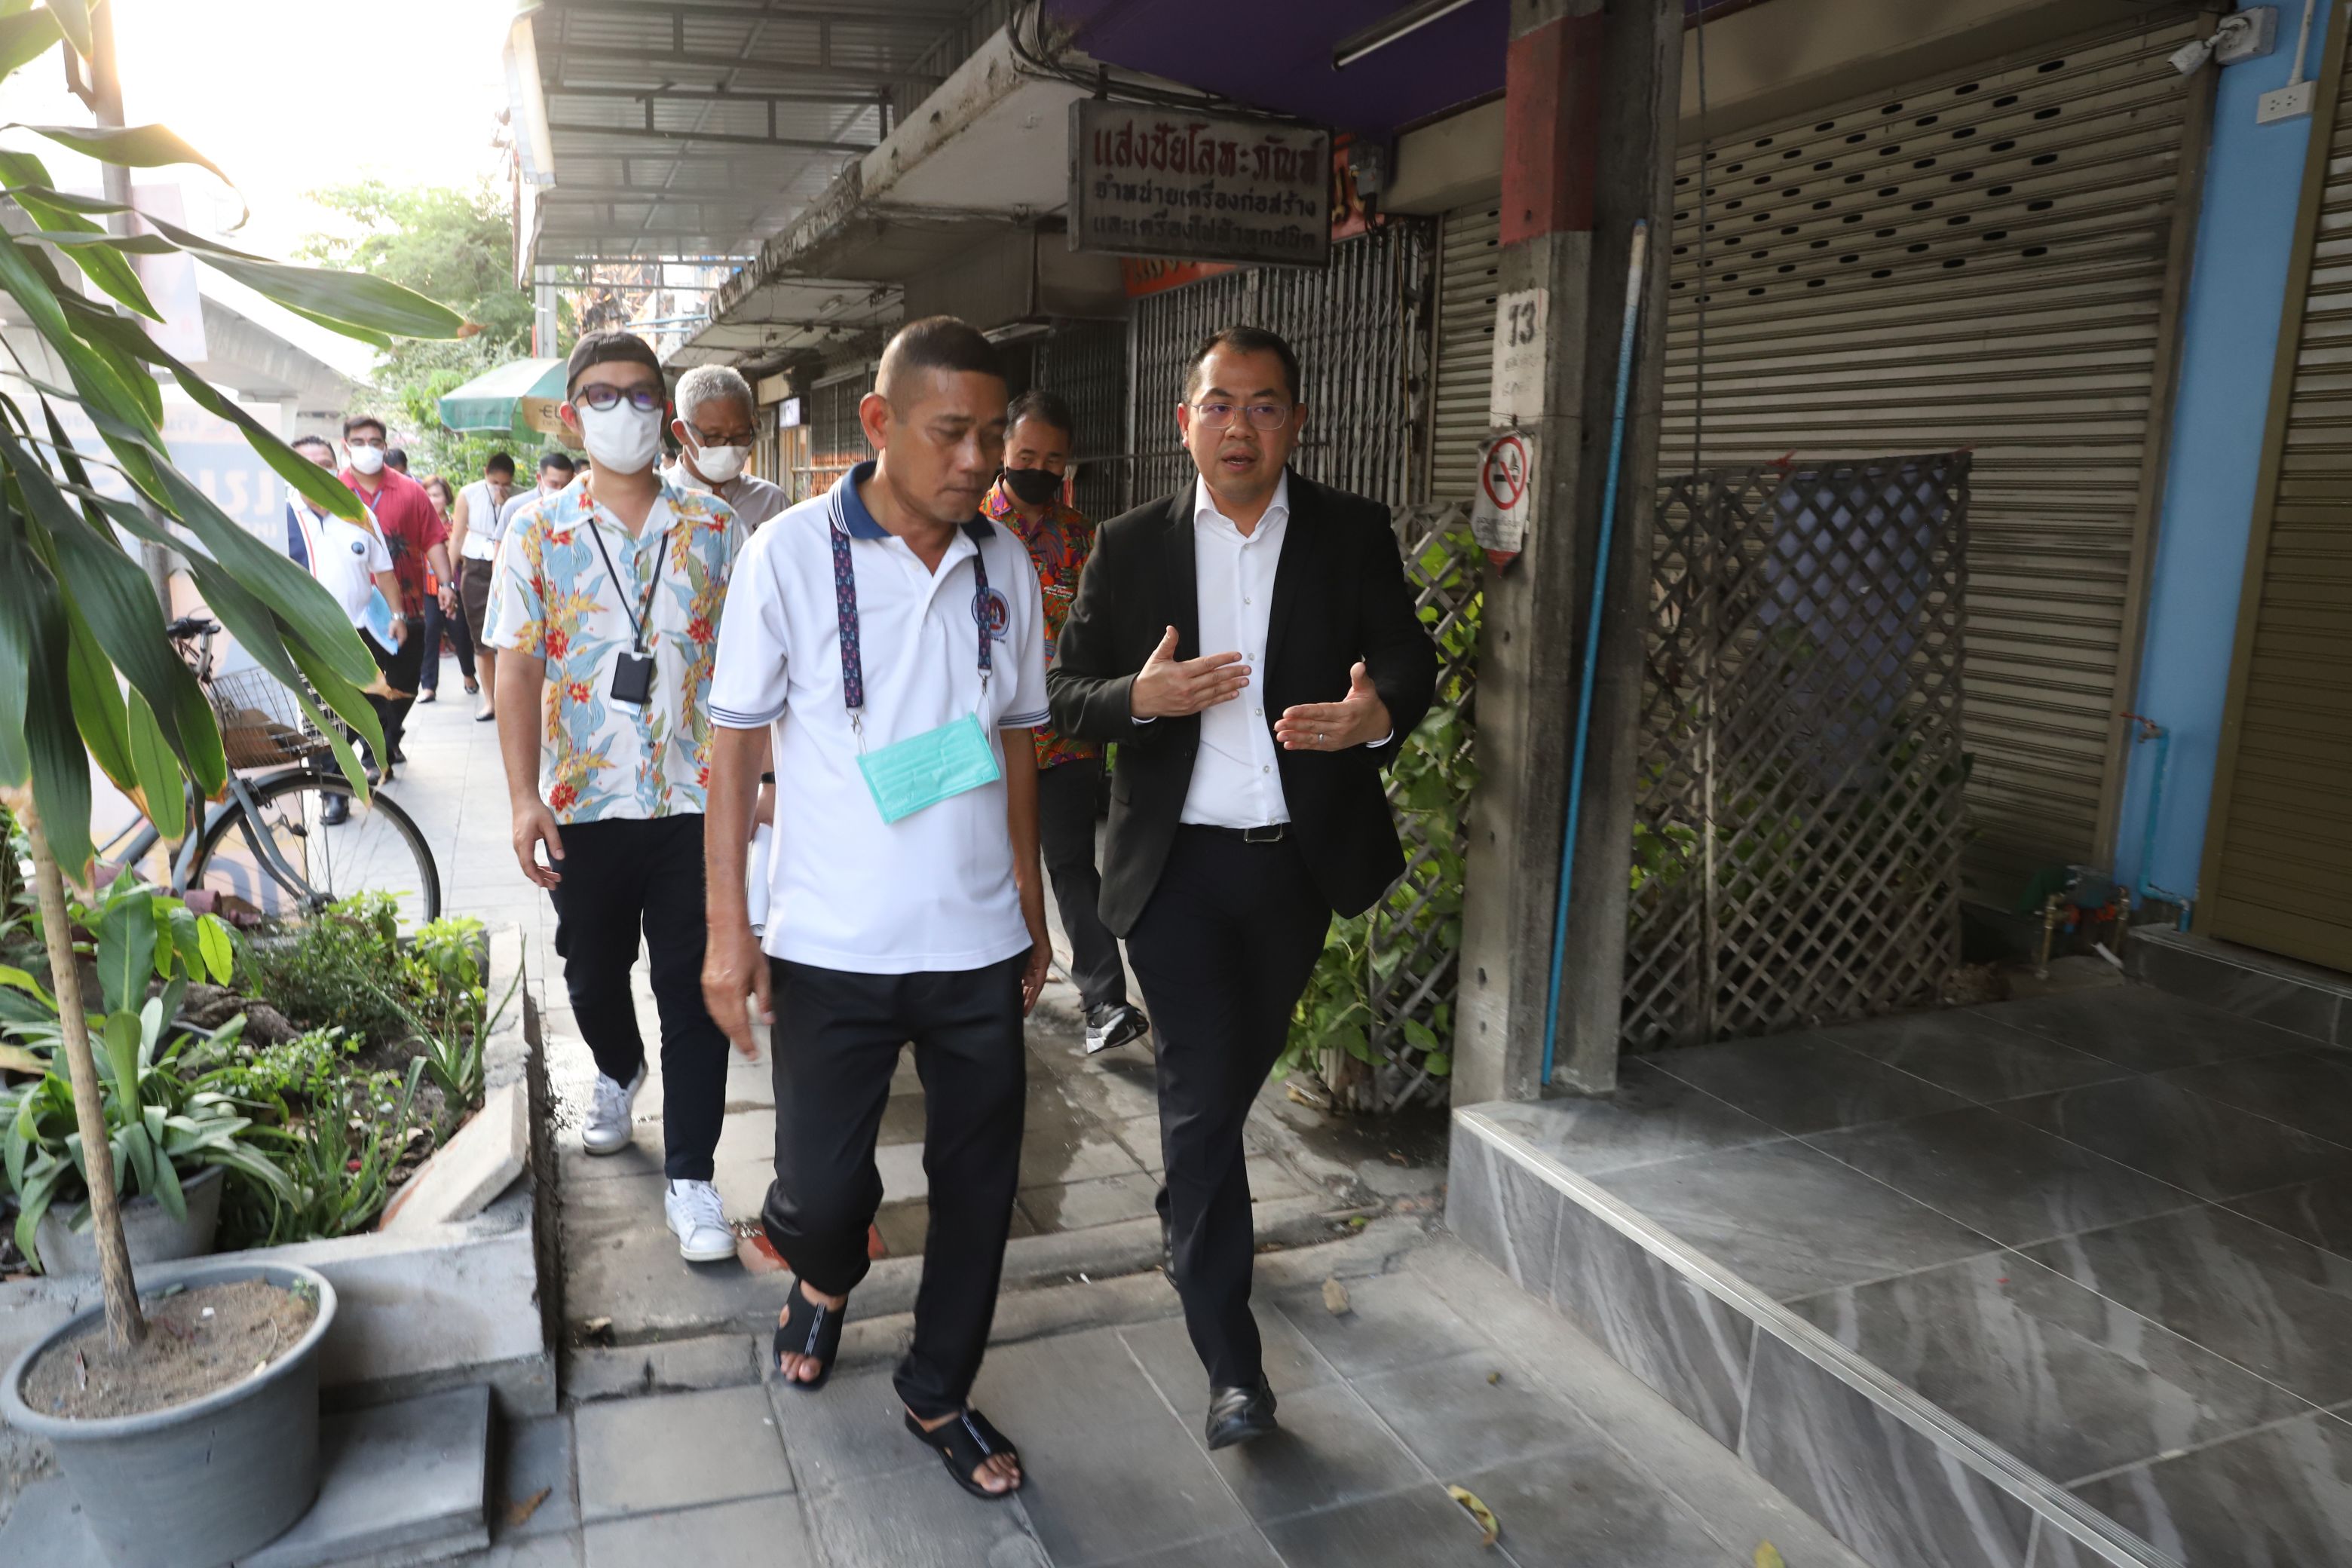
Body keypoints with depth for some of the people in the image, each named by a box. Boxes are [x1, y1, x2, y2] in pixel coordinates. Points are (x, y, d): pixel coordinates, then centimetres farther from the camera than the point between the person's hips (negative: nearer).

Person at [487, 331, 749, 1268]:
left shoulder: (713, 528, 1)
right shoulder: (537, 531, 1)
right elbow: (518, 670, -1)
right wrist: (524, 797, -9)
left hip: (694, 801, -1)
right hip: (584, 804, 1)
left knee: (693, 989, 1)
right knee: (593, 974, 18)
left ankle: (690, 1178, 11)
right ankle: (618, 1074, 50)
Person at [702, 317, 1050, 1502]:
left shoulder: (1005, 566, 4)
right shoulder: (792, 552, -7)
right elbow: (736, 743, -4)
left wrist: (1033, 913, 13)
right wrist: (726, 929, -7)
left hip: (979, 946, 4)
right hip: (831, 949, -3)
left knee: (978, 1185, 11)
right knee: (820, 1188, 4)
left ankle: (938, 1395, 35)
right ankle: (823, 1282, 41)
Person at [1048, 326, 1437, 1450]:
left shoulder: (1354, 534, 2)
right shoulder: (1131, 546, 1)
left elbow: (1409, 658, -2)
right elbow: (1066, 693, 1)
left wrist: (1377, 713, -26)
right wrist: (1141, 695, -21)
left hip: (1299, 856, 2)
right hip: (1177, 862, -2)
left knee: (1237, 1071, 21)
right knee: (1202, 1091, -5)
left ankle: (1186, 1212, 53)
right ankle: (1231, 1362, 4)